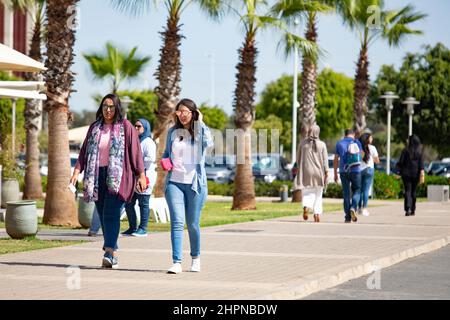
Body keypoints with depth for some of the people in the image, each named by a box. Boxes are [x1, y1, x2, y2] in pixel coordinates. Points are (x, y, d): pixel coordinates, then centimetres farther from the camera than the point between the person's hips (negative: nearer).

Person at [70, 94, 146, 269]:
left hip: (117, 177, -5)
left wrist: (141, 175, -5)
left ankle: (109, 253, -25)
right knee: (104, 217, 5)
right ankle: (113, 254, 12)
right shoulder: (94, 128, 14)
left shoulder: (125, 127, 2)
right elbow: (84, 151, 12)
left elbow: (135, 151, 0)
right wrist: (77, 171, 0)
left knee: (110, 215, -17)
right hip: (97, 176, 5)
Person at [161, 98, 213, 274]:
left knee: (193, 224, 6)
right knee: (177, 222, -11)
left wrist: (200, 122, -14)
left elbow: (208, 143, -23)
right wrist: (165, 162, 1)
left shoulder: (201, 131, 0)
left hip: (195, 184, -2)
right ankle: (177, 262, -14)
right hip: (174, 182, 2)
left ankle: (195, 257, 29)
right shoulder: (172, 131, 9)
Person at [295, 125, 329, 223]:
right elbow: (325, 160, -6)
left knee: (306, 193, 5)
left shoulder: (303, 143, 0)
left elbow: (298, 158, 8)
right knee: (318, 194, 13)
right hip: (318, 173, 0)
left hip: (305, 172, 0)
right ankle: (317, 214, 9)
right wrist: (326, 172, -5)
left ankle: (306, 206, -25)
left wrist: (300, 168, 22)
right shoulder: (322, 144, -3)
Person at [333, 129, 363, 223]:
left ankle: (348, 216, 1)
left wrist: (335, 174, 9)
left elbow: (336, 160, 4)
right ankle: (353, 208, -14)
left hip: (343, 171, 1)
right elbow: (361, 155, 16)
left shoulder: (339, 143, 6)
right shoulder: (357, 143, 5)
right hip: (356, 171, -1)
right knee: (357, 191, 11)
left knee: (346, 193, 5)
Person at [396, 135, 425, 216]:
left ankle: (408, 209, -19)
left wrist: (399, 171, 8)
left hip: (406, 173, -2)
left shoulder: (405, 151, -5)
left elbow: (400, 162, -4)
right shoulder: (420, 152, 1)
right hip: (415, 174, 2)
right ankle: (413, 210, 15)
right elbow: (421, 164, -5)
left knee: (407, 191, -3)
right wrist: (422, 174, -7)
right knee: (413, 191, 12)